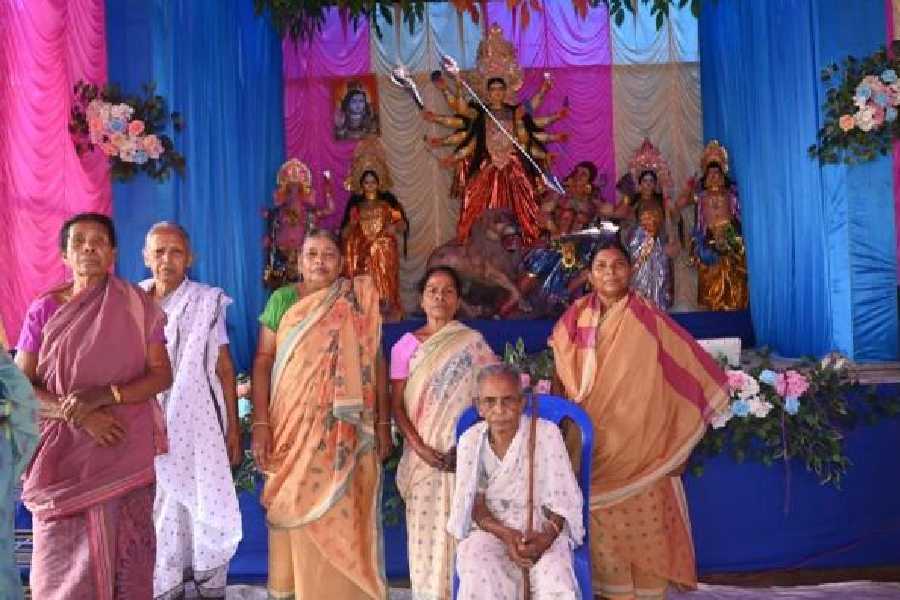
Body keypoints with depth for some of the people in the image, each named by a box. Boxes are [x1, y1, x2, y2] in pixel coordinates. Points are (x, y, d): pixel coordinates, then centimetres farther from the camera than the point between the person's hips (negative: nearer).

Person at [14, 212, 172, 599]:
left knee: (125, 556, 1)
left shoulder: (137, 306, 1)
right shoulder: (44, 310, 3)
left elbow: (162, 375, -1)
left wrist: (104, 395, -16)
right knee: (63, 561, 0)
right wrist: (75, 413, -14)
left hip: (125, 454, 0)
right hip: (63, 454, 1)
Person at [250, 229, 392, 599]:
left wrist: (383, 423, 1)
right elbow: (263, 361, 2)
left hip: (346, 433, 0)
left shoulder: (359, 303, 5)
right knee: (296, 516, 5)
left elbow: (376, 362, 5)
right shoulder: (282, 300, 4)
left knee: (344, 518, 3)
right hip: (293, 428, 0)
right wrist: (260, 423, -7)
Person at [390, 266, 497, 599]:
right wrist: (420, 448, -11)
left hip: (465, 451, 0)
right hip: (423, 454, 0)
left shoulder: (473, 343, 4)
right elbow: (397, 405, 1)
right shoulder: (406, 345, 4)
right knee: (426, 531, 2)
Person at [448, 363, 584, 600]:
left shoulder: (546, 433, -7)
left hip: (542, 529, -1)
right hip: (491, 528, 1)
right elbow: (474, 503, -1)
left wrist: (546, 536, -26)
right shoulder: (470, 440, 0)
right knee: (479, 580, -29)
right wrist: (506, 535, -20)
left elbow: (562, 499, -6)